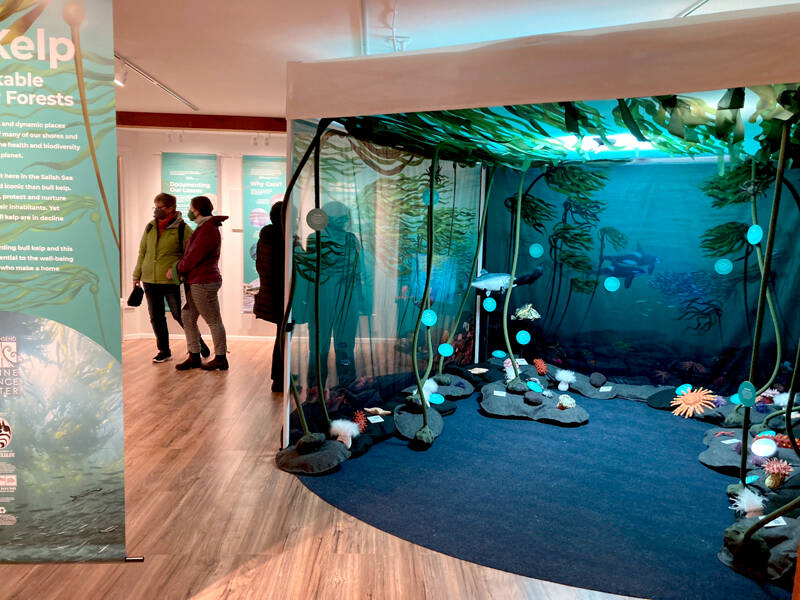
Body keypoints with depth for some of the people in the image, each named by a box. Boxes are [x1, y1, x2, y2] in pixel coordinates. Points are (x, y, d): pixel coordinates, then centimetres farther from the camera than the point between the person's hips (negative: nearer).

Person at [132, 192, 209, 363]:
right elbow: (142, 252, 17)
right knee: (156, 317, 9)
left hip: (171, 280, -5)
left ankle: (199, 343, 20)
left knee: (179, 315, 0)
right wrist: (137, 275, 15)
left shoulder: (182, 228, -6)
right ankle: (164, 351, 21)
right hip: (149, 280, 5)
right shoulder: (150, 227, 10)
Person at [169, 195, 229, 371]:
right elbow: (191, 254, 20)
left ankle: (221, 358, 8)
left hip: (204, 283, -10)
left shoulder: (208, 230, -16)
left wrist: (177, 269, -4)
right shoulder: (204, 227, 17)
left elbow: (194, 256, -17)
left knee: (213, 321, -1)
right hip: (196, 282, 10)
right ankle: (194, 357, 18)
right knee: (188, 318, 11)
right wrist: (177, 268, 7)